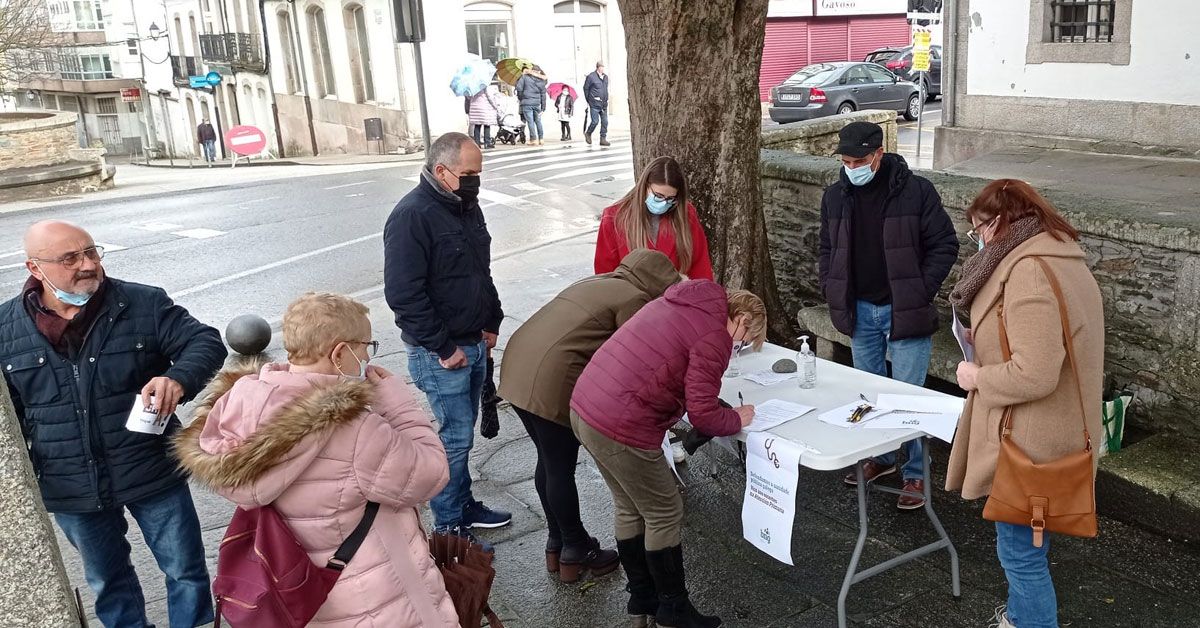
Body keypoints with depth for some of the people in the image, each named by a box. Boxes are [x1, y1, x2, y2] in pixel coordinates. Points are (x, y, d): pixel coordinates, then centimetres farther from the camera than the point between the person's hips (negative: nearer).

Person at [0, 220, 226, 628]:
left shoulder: (144, 304, -10)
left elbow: (205, 342, -13)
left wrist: (178, 379, -34)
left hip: (153, 473, -2)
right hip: (70, 490, 2)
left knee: (186, 569, 11)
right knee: (106, 580, 22)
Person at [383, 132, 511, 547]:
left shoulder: (467, 207, 10)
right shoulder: (413, 215, -18)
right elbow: (403, 294, -22)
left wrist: (491, 323, 12)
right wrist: (444, 347, -18)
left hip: (474, 342, 8)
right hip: (440, 352, -8)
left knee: (462, 430, 17)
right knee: (455, 436, -3)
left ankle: (464, 505, 30)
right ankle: (449, 526, 10)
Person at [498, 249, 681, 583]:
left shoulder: (597, 282, 21)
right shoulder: (635, 300, -5)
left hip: (516, 366, 9)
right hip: (551, 382, -9)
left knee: (549, 462, 20)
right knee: (561, 469, 6)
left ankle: (557, 543, 33)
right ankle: (576, 553, 22)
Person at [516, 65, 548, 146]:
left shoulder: (525, 77, -1)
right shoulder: (541, 80, 8)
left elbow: (519, 88, -9)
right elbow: (543, 95, 8)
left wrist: (520, 97, 6)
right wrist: (543, 107, 12)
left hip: (527, 103, -3)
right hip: (537, 103, 3)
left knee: (530, 122, -1)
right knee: (538, 121, 13)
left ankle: (534, 140, -3)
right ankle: (541, 139, 15)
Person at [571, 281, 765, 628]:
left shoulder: (675, 303, 15)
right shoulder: (714, 336, -11)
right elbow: (702, 415, -13)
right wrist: (736, 419, 6)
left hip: (584, 406, 10)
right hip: (621, 429, -9)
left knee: (629, 508, 23)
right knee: (664, 515, 9)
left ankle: (642, 598, 37)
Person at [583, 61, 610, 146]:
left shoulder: (605, 77, 11)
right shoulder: (591, 77, -8)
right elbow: (586, 88, -1)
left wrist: (606, 99, 16)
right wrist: (589, 100, 1)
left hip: (604, 104, 6)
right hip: (594, 104, -6)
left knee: (605, 121, 1)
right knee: (595, 121, -5)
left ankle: (603, 139, 8)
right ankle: (588, 133, 21)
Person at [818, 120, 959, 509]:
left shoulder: (916, 192, -12)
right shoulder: (836, 196, 3)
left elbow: (945, 245, -7)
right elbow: (828, 248, 16)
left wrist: (921, 293, -12)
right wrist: (832, 291, 5)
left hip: (905, 311, -5)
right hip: (860, 311, 5)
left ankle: (915, 474, 13)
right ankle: (880, 458, 35)